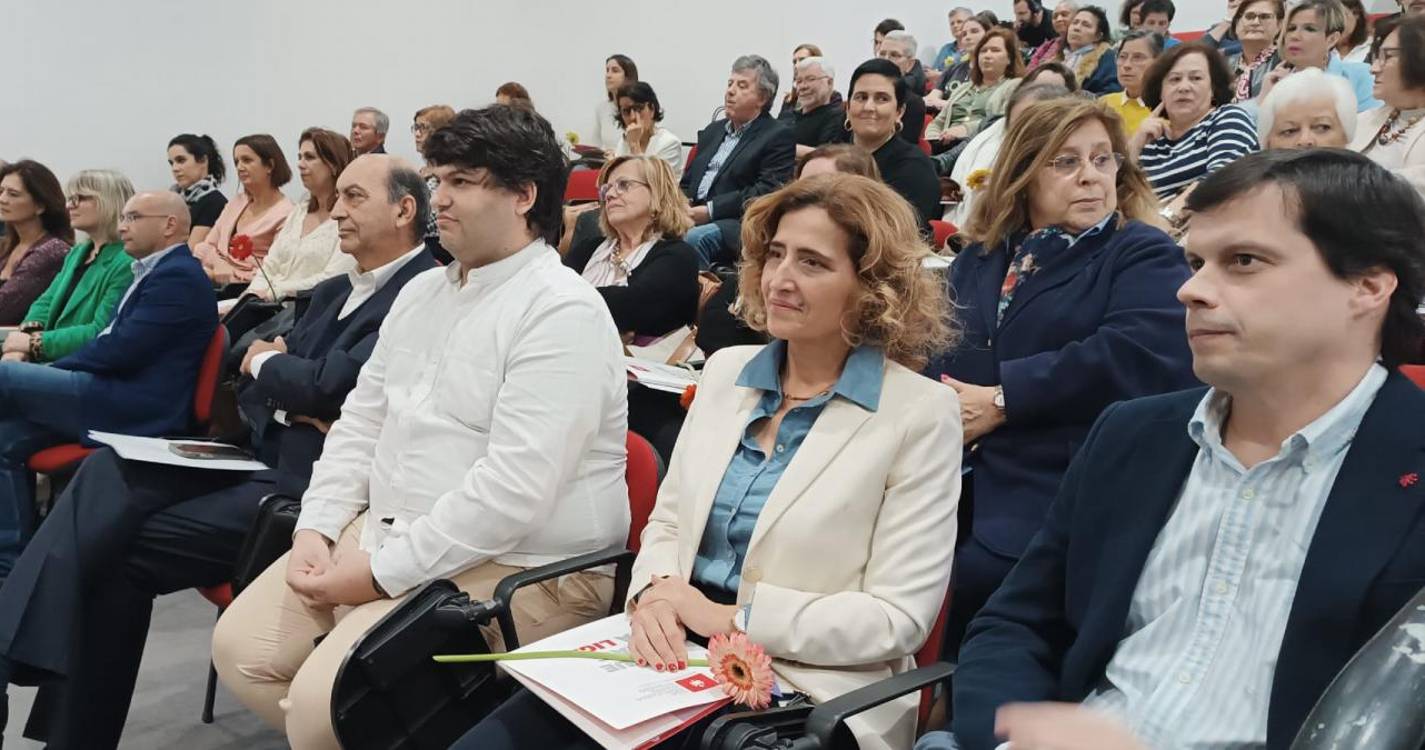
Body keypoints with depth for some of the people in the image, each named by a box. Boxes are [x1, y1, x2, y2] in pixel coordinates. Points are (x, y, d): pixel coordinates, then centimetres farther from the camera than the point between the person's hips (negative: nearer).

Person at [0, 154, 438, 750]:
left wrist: (267, 363, 2)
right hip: (260, 455, 9)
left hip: (308, 482, -8)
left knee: (121, 550, -12)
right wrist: (288, 401, -7)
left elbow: (328, 385, -20)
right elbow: (250, 388, 17)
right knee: (107, 471, -11)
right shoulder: (331, 292, 19)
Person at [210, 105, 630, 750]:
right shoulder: (422, 291, 13)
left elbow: (514, 490, -24)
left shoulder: (562, 313, -17)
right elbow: (361, 419, 16)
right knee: (241, 648, 1)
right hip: (384, 530, 9)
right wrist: (316, 528, 1)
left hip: (513, 568, -8)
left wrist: (382, 573, -20)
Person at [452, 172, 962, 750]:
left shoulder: (921, 413, -7)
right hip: (672, 652, 5)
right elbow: (667, 520, 13)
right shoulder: (726, 370, 10)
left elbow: (899, 617, -10)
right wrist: (655, 592, -10)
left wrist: (731, 617, -16)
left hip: (800, 690, -5)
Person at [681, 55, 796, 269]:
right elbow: (687, 181, 26)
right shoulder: (713, 130, 25)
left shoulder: (779, 136, 2)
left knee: (695, 238, -34)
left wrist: (710, 210, -16)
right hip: (693, 217, 6)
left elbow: (767, 190, -11)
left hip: (739, 223, -6)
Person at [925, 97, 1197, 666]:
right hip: (956, 480, 5)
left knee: (971, 578, -28)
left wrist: (1001, 401, -13)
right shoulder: (979, 259, 20)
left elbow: (1137, 358, -15)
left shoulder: (1144, 256, 3)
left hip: (1058, 498, -5)